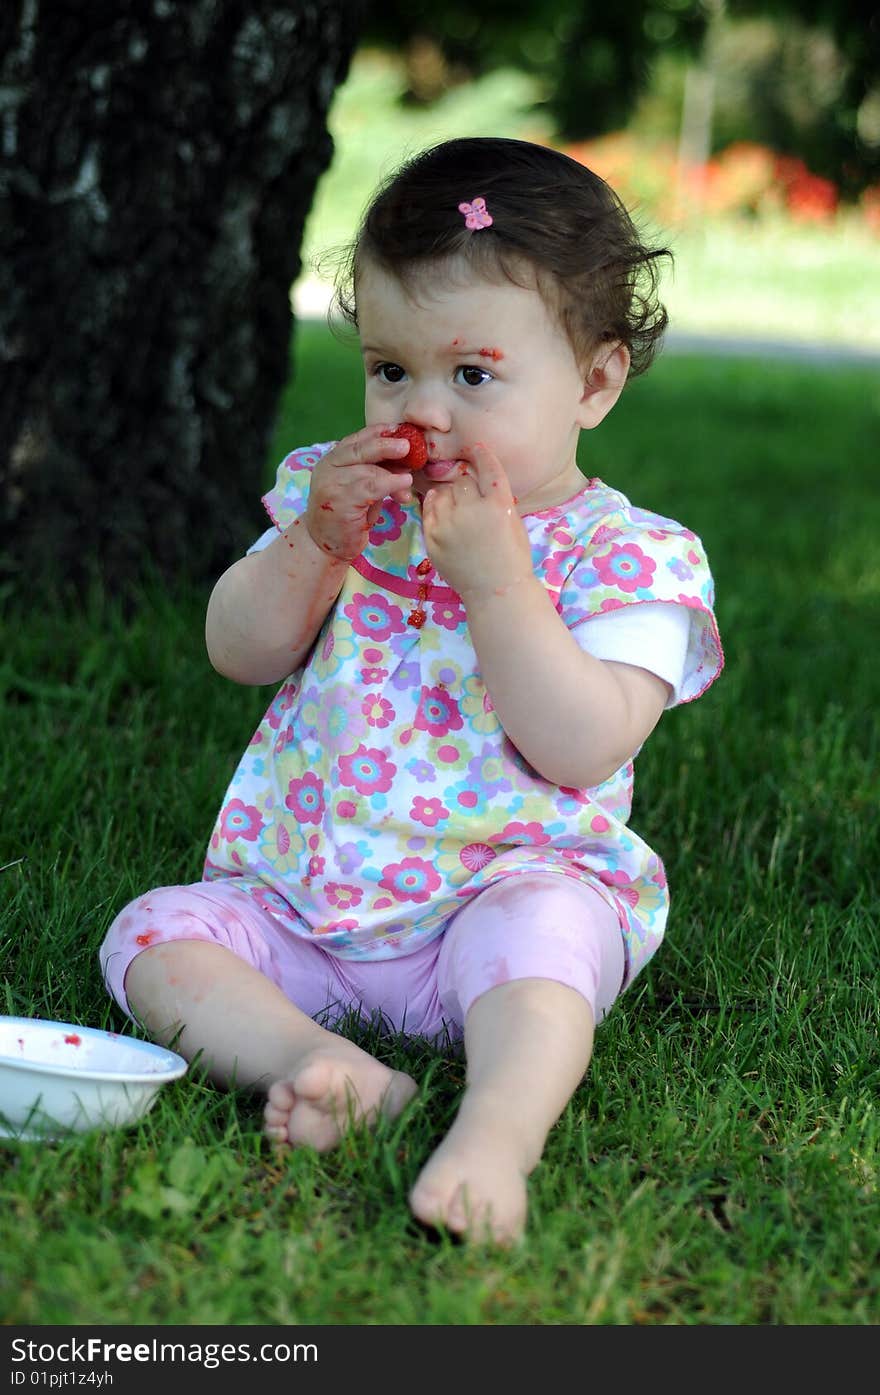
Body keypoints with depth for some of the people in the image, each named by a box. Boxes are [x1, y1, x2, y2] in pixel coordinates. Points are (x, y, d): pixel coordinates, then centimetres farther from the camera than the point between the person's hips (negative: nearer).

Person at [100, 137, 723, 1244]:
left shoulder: (626, 557, -6)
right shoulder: (352, 502, 9)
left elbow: (581, 749, -18)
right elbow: (239, 652, 5)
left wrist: (494, 580, -24)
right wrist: (315, 540, -12)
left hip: (509, 882, -5)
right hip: (301, 895, 5)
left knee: (537, 929, -36)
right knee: (155, 933, -15)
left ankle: (496, 1132, -54)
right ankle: (320, 1060, -37)